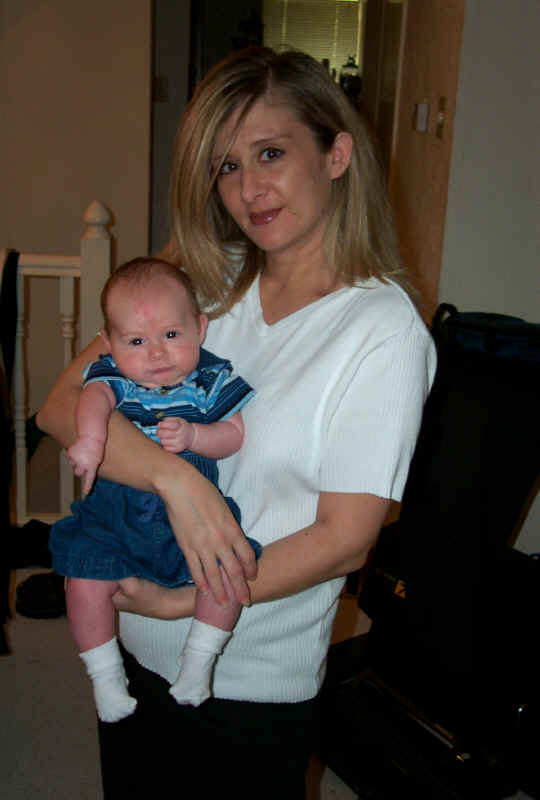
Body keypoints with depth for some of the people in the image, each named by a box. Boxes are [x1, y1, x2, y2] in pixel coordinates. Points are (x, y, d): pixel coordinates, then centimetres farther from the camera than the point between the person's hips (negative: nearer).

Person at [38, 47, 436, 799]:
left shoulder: (384, 329, -15)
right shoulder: (204, 283, -3)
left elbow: (345, 539, -16)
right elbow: (62, 404, -10)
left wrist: (184, 602, -17)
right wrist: (175, 476, -25)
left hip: (257, 687, -4)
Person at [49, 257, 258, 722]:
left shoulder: (212, 379, -2)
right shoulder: (113, 376, -4)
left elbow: (235, 435, -6)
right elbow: (94, 397, -26)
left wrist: (191, 435, -25)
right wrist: (90, 438, -48)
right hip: (114, 513, 0)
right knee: (84, 581, -14)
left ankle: (199, 660, 5)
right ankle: (106, 674, 12)